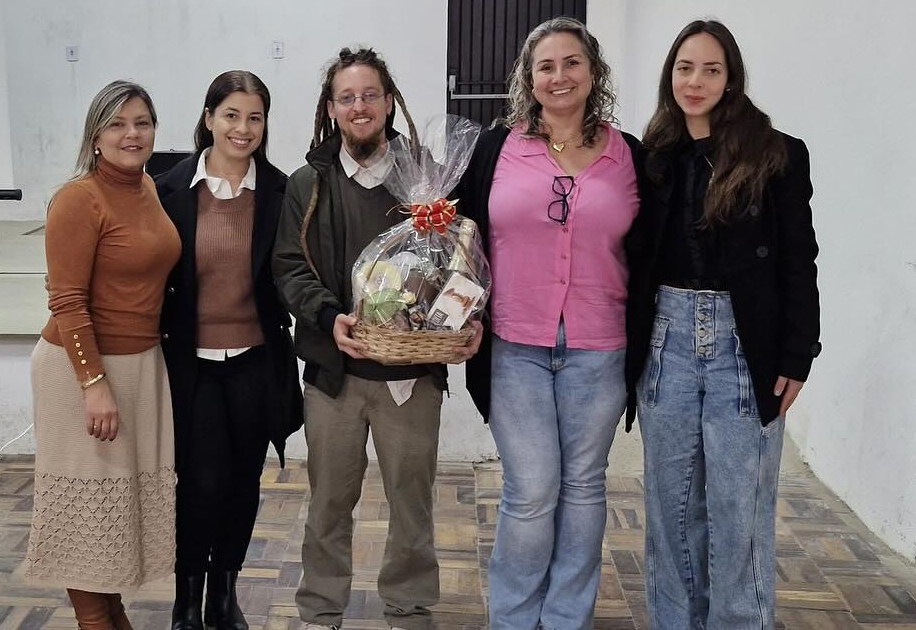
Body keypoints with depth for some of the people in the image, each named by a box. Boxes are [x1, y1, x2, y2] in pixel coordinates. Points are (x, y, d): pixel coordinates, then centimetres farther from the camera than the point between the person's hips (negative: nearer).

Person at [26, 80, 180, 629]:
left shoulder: (149, 187, 6)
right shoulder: (79, 199, -15)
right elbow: (66, 302, -17)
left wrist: (143, 363, 12)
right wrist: (94, 383, -21)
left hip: (144, 362, 7)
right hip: (85, 365, -7)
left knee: (128, 491, 15)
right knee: (89, 498, 6)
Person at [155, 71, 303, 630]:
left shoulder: (280, 192, -2)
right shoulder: (173, 189, -2)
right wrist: (160, 348, 1)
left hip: (256, 360, 1)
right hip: (192, 361, -1)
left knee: (243, 481, 11)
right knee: (203, 482, -4)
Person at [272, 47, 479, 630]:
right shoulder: (308, 184, 6)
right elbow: (290, 267, 1)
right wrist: (329, 316, -17)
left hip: (413, 368, 0)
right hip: (334, 367, 1)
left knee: (412, 497, 9)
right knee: (330, 499, 12)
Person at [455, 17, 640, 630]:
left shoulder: (628, 155, 4)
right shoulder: (497, 147, 2)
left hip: (598, 351, 1)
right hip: (515, 348, -1)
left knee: (583, 485, 11)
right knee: (531, 491, 1)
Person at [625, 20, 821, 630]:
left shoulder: (778, 155, -2)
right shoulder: (654, 158, 8)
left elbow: (798, 265, -2)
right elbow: (635, 261, 9)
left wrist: (796, 358, -7)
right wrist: (630, 352, 6)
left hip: (744, 345, -3)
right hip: (666, 339, 4)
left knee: (739, 510, 2)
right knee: (672, 505, 11)